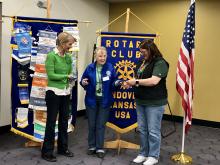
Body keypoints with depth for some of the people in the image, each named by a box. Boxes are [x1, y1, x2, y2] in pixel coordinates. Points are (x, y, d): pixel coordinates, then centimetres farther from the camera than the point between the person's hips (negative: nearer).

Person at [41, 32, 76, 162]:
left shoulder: (68, 57, 7)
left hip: (66, 92, 7)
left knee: (64, 121, 15)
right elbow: (51, 75, -17)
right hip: (54, 92, -7)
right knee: (51, 122, 2)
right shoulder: (51, 55, -12)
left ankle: (63, 148, 31)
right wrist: (66, 76, -9)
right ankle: (47, 151, 15)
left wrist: (70, 78, -9)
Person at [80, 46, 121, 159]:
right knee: (91, 124, 11)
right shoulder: (90, 68, -2)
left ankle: (100, 148, 16)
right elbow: (83, 81, 4)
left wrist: (116, 83, -24)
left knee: (101, 125, 5)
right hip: (91, 100, 1)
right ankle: (92, 146, 27)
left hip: (104, 100, -1)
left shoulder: (110, 68, -4)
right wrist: (83, 83, -18)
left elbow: (113, 84, -3)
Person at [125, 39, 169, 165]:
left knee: (153, 131, 3)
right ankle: (144, 154, 30)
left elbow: (154, 81, -26)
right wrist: (131, 83, -1)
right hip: (141, 101, 8)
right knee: (142, 129, 16)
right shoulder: (142, 61, 10)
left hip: (154, 103, -8)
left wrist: (136, 82, -19)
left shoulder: (160, 63, -15)